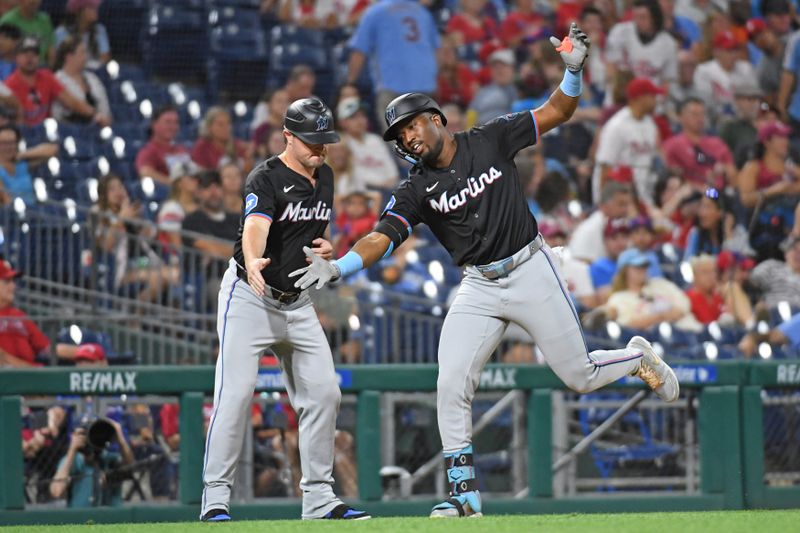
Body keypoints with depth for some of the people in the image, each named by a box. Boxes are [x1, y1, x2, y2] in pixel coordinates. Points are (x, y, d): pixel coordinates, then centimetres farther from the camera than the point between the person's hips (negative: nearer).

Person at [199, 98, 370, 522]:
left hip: (297, 303, 8)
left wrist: (325, 247, -1)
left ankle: (318, 498, 12)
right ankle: (215, 499, -13)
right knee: (235, 392, -15)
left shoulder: (324, 177, 7)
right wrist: (253, 263, -59)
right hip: (249, 297, -8)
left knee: (323, 393, 4)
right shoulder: (267, 179, -18)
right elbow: (255, 225, -38)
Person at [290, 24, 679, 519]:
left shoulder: (491, 141, -2)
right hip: (480, 289, 2)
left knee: (580, 376, 2)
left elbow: (557, 112, 0)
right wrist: (337, 267, -30)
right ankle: (465, 492, -5)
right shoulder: (416, 191, 0)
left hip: (532, 271, -2)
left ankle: (639, 357, 36)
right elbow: (380, 239, -12)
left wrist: (574, 70, -19)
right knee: (451, 386, -13)